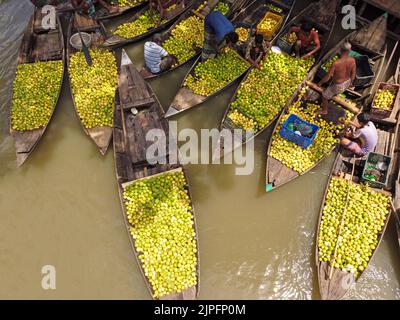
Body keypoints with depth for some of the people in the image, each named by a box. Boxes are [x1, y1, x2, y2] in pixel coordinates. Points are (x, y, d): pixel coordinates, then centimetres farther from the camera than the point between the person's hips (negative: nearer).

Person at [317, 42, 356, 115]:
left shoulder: (336, 63, -35)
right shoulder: (352, 60, -19)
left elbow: (328, 77, -25)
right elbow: (353, 74, -4)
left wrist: (320, 83, -6)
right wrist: (351, 82, 15)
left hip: (338, 86, -5)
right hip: (347, 83, 5)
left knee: (324, 95, 22)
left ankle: (324, 111, 44)